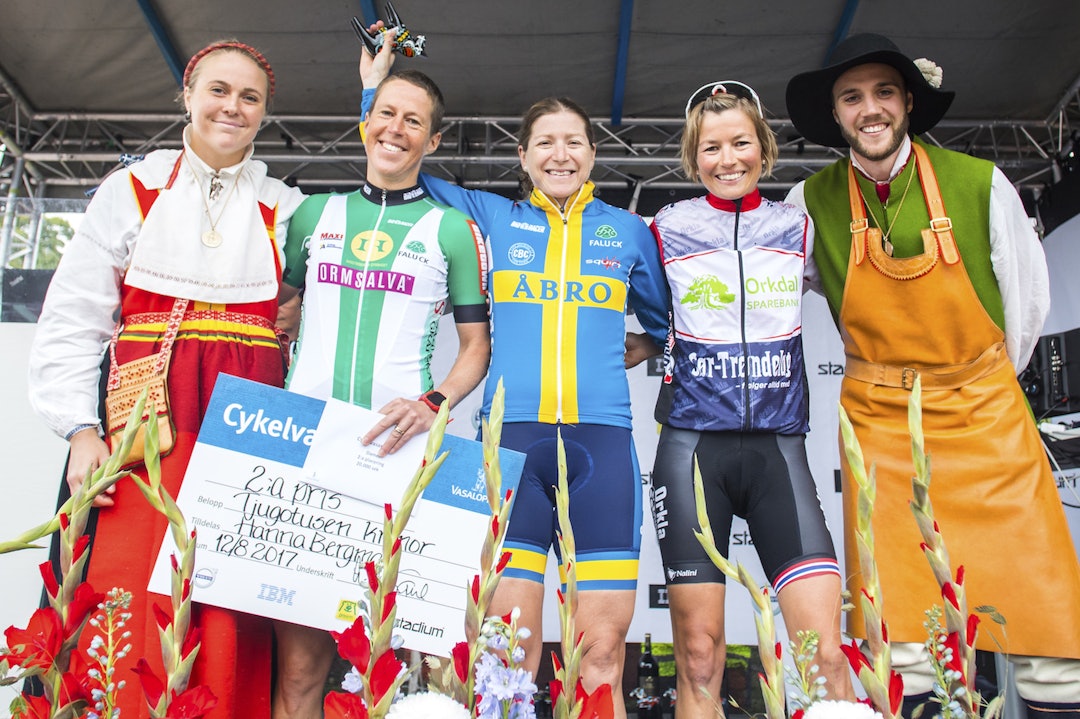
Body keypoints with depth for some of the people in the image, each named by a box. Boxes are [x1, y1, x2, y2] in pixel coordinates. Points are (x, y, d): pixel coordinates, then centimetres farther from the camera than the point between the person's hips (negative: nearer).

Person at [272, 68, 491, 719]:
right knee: (299, 657, 1)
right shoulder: (314, 214, 16)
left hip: (400, 448, -2)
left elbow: (477, 343, 8)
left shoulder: (453, 230, 9)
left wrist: (433, 404, -10)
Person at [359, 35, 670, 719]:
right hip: (512, 438, 0)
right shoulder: (492, 218, 15)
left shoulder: (628, 230, 16)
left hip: (602, 439, 1)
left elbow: (670, 324, 26)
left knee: (603, 652, 0)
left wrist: (632, 352, 13)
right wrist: (375, 88, 19)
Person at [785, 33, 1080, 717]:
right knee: (899, 620, 1)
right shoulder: (812, 202, -5)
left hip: (985, 414, 0)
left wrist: (987, 388, 11)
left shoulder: (981, 184, -7)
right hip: (878, 417, 0)